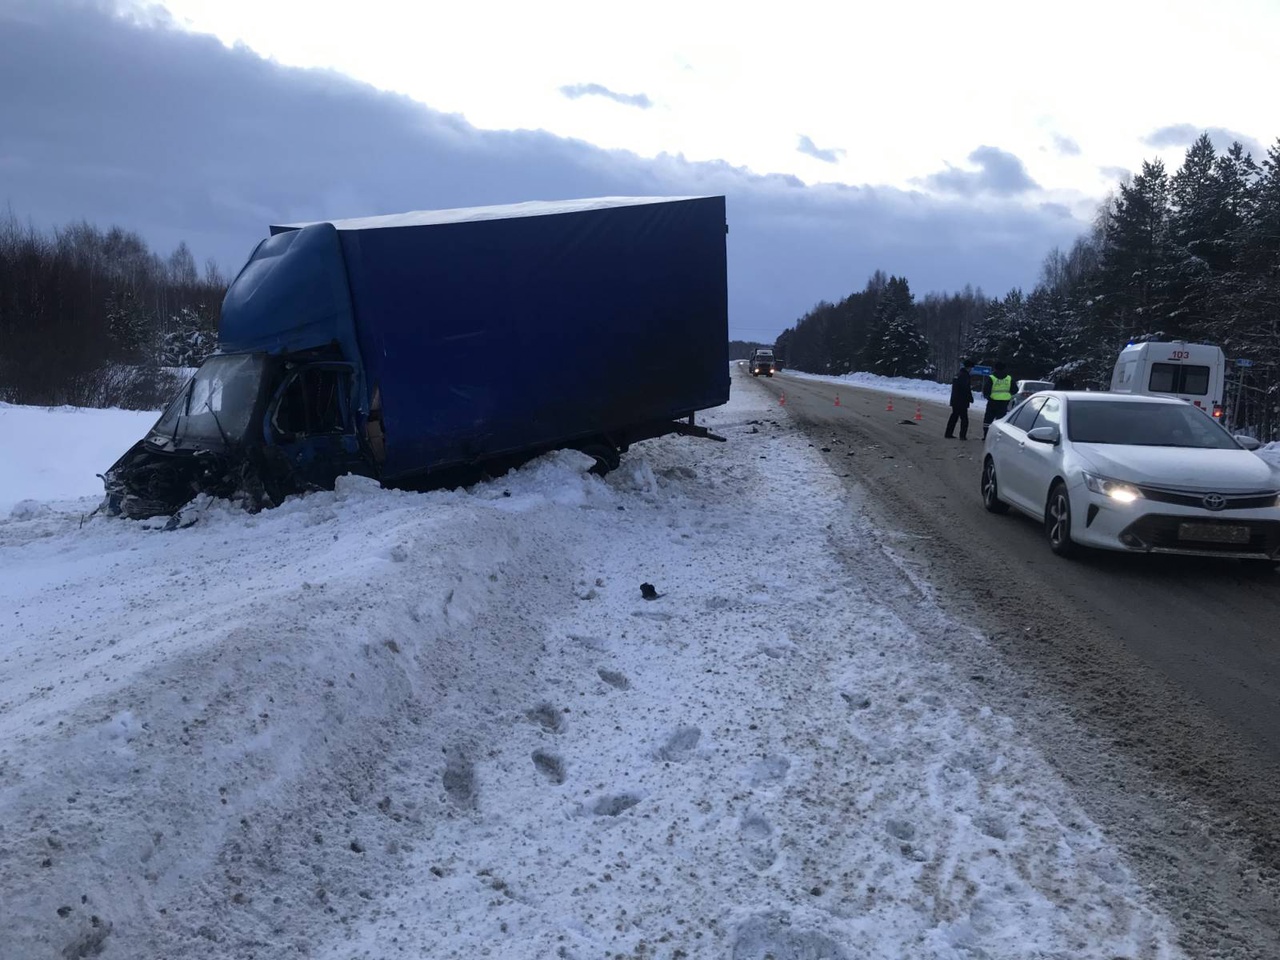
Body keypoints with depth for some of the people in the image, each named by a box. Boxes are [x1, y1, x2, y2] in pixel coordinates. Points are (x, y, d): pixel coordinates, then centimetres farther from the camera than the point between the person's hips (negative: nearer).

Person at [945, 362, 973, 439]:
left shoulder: (957, 375, 13)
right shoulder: (965, 376, -15)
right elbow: (966, 389, -19)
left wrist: (969, 388, 22)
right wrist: (970, 398, -9)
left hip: (954, 400, 9)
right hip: (962, 401, -9)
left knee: (954, 416, 15)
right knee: (964, 418, -3)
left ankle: (948, 434, 16)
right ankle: (963, 435, -5)